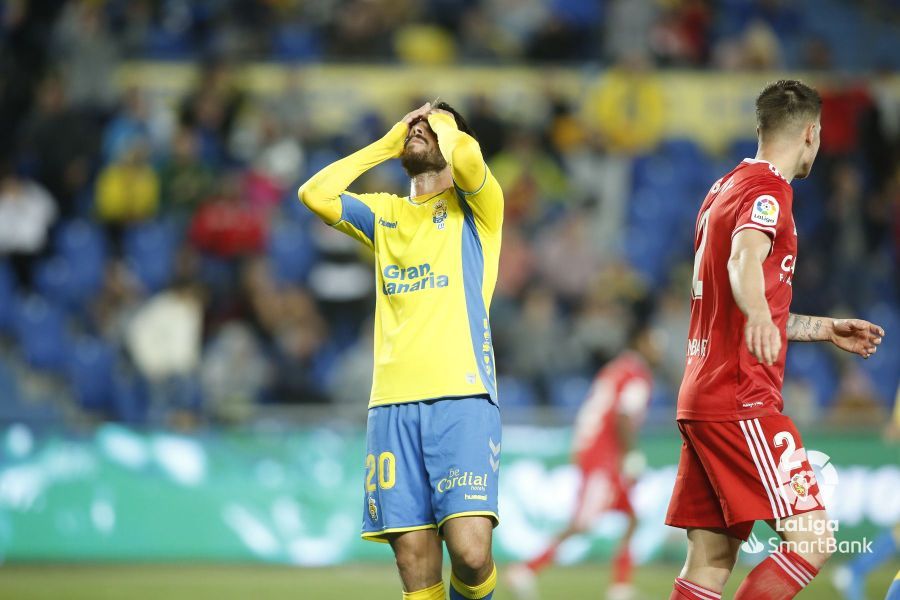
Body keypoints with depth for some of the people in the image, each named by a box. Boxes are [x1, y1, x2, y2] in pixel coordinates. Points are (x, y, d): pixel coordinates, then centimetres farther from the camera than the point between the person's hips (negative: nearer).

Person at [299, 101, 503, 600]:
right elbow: (314, 193, 6)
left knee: (471, 552, -19)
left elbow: (466, 156, -12)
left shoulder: (476, 206, 10)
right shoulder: (384, 214, 22)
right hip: (392, 404, 4)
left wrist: (445, 125, 10)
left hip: (462, 397, -4)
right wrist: (388, 143, 13)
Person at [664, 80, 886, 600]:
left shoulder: (725, 189, 22)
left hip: (703, 398, 10)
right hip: (743, 402, -10)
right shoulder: (768, 189, -8)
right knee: (813, 539, -12)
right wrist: (759, 316, -52)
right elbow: (745, 259, -31)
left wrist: (826, 329, 41)